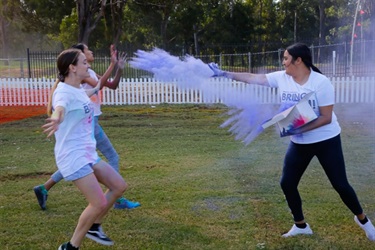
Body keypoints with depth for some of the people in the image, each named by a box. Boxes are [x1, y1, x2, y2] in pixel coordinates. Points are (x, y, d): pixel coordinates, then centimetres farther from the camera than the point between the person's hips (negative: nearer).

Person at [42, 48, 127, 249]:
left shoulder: (78, 90, 8)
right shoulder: (64, 91, -20)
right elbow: (59, 108, -45)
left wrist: (96, 89, 53)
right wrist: (56, 120, -68)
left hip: (88, 154, 10)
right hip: (73, 157, -10)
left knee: (119, 186, 12)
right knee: (99, 203, -11)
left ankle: (94, 227, 27)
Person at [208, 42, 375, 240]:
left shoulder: (321, 83, -20)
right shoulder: (282, 78, -6)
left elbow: (326, 118, -20)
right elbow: (252, 78, -3)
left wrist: (299, 129, -29)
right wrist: (224, 73, -5)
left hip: (326, 140, -5)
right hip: (299, 143, 5)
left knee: (340, 184, 3)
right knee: (287, 183, 4)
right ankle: (300, 225, 24)